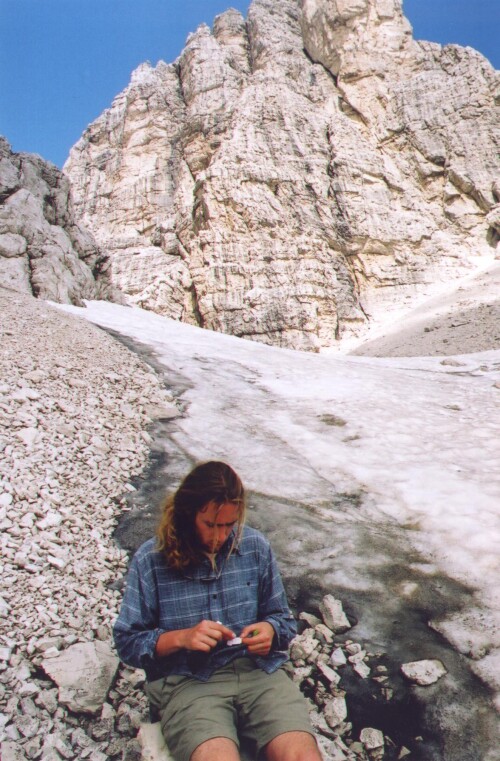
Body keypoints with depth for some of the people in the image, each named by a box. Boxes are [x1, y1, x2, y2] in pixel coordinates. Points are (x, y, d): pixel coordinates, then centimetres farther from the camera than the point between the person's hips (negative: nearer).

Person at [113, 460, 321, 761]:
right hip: (188, 681, -2)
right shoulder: (150, 559, -1)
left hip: (258, 670, 2)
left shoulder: (256, 547, 7)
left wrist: (270, 630, -7)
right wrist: (180, 638, -14)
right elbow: (128, 642, 2)